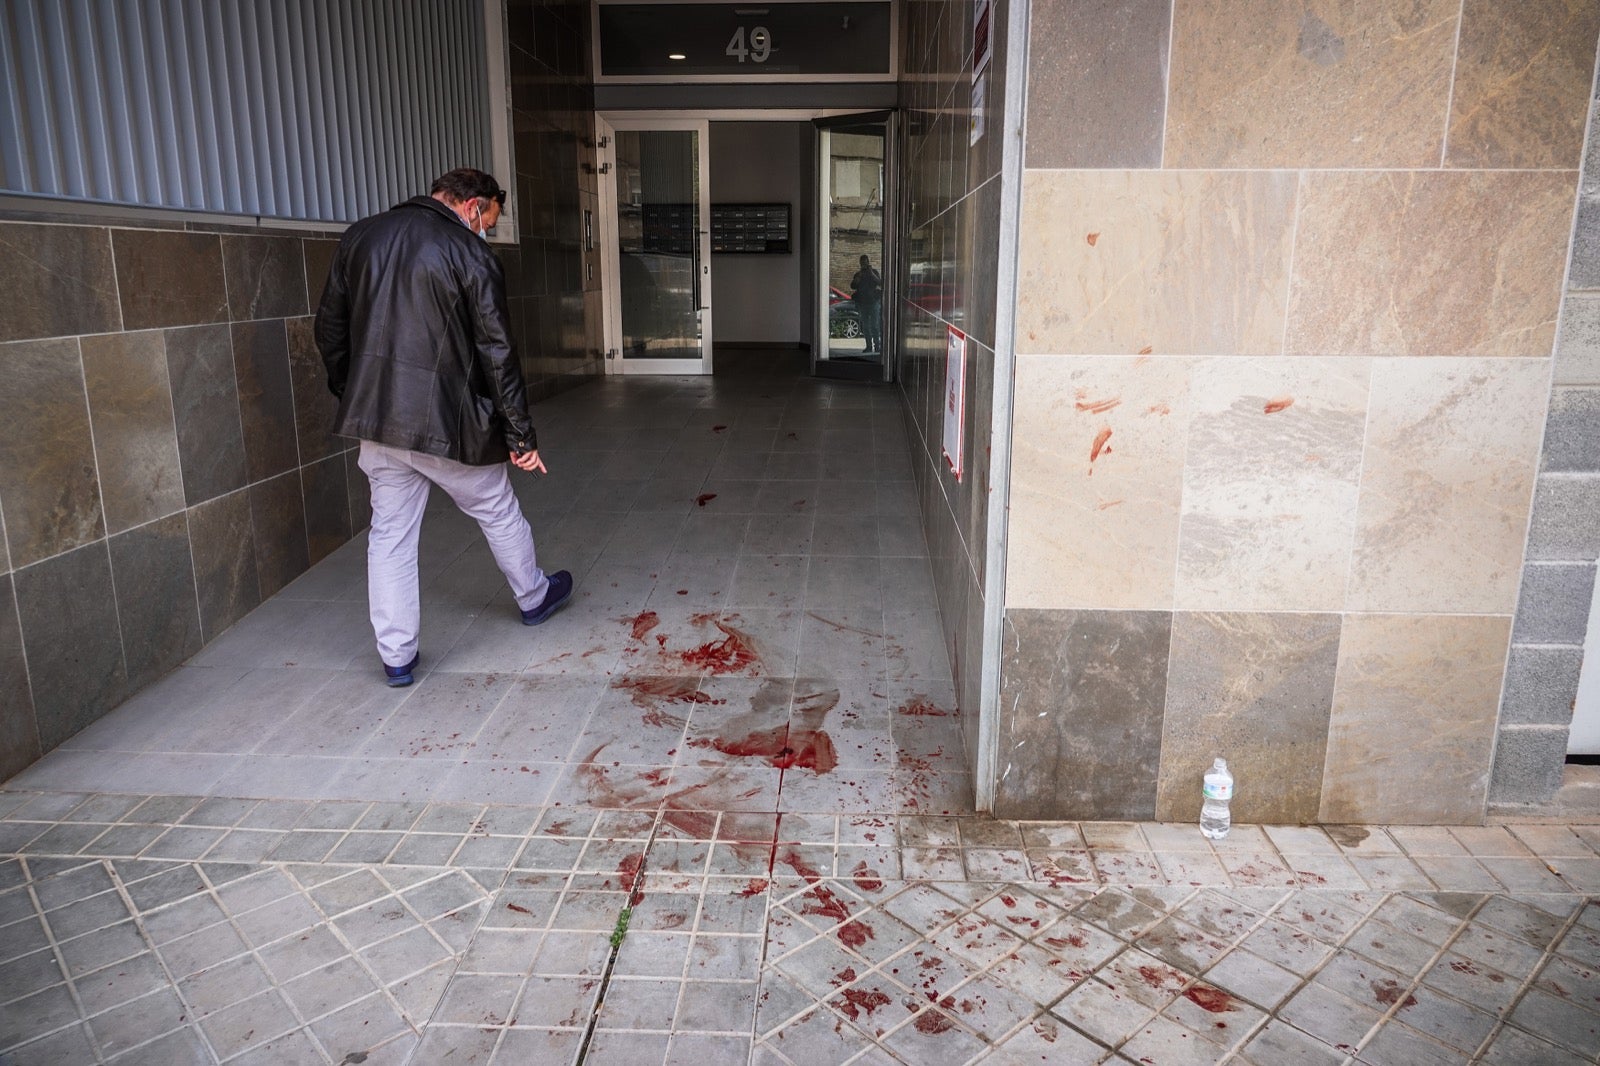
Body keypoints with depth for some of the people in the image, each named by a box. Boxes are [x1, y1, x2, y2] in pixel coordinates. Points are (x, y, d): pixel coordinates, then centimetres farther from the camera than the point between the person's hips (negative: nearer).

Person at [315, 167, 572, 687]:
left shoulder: (359, 237, 8)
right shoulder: (470, 253, -9)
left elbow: (329, 328, 12)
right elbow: (496, 351, -11)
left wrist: (351, 396, 23)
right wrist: (520, 433, -6)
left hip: (375, 418, 5)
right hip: (448, 421, -4)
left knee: (390, 533, 11)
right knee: (498, 512, 18)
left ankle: (396, 656, 16)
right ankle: (534, 598, 38)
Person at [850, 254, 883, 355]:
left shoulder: (874, 272, 4)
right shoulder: (858, 274, 11)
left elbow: (879, 283, -11)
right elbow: (853, 286, -1)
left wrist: (871, 273, -19)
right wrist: (859, 276, -12)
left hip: (874, 302, -3)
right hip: (862, 303, 3)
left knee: (875, 325, -9)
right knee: (865, 326, 2)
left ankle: (877, 346, -8)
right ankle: (869, 346, 5)